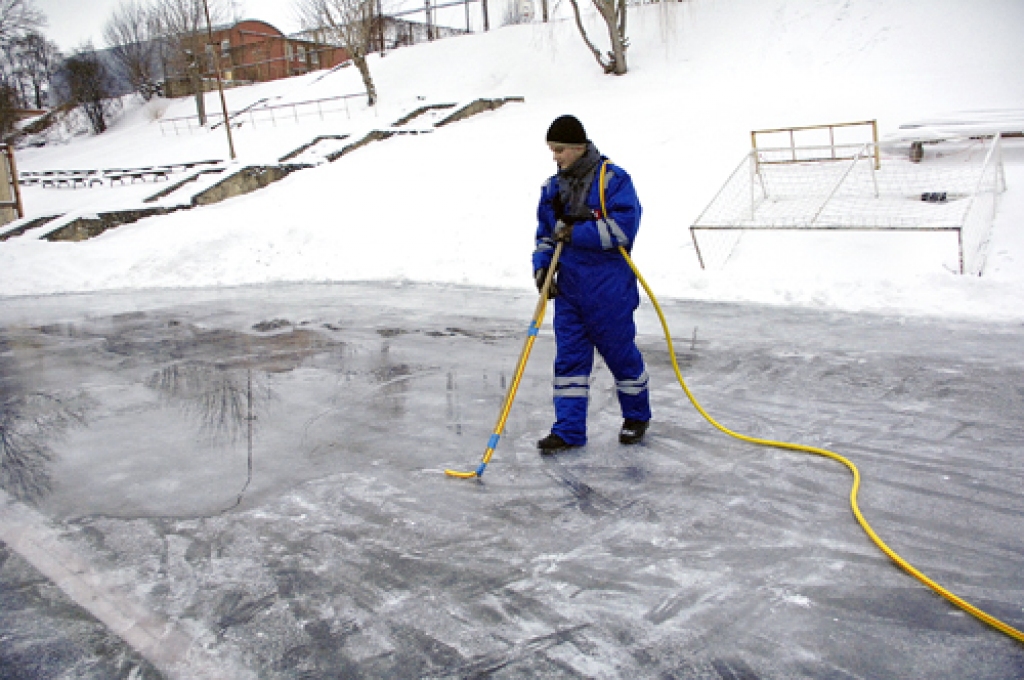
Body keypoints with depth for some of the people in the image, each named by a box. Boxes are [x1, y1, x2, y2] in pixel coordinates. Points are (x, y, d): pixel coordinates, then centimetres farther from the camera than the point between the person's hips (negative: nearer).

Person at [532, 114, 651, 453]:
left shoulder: (614, 179, -9)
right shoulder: (553, 188, 10)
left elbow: (623, 228, -19)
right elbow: (546, 234, 17)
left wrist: (577, 232, -21)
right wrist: (542, 264, -1)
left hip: (610, 289, -5)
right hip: (568, 288, 6)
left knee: (621, 353, 7)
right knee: (569, 357, 5)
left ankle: (637, 416, 29)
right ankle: (569, 430, 12)